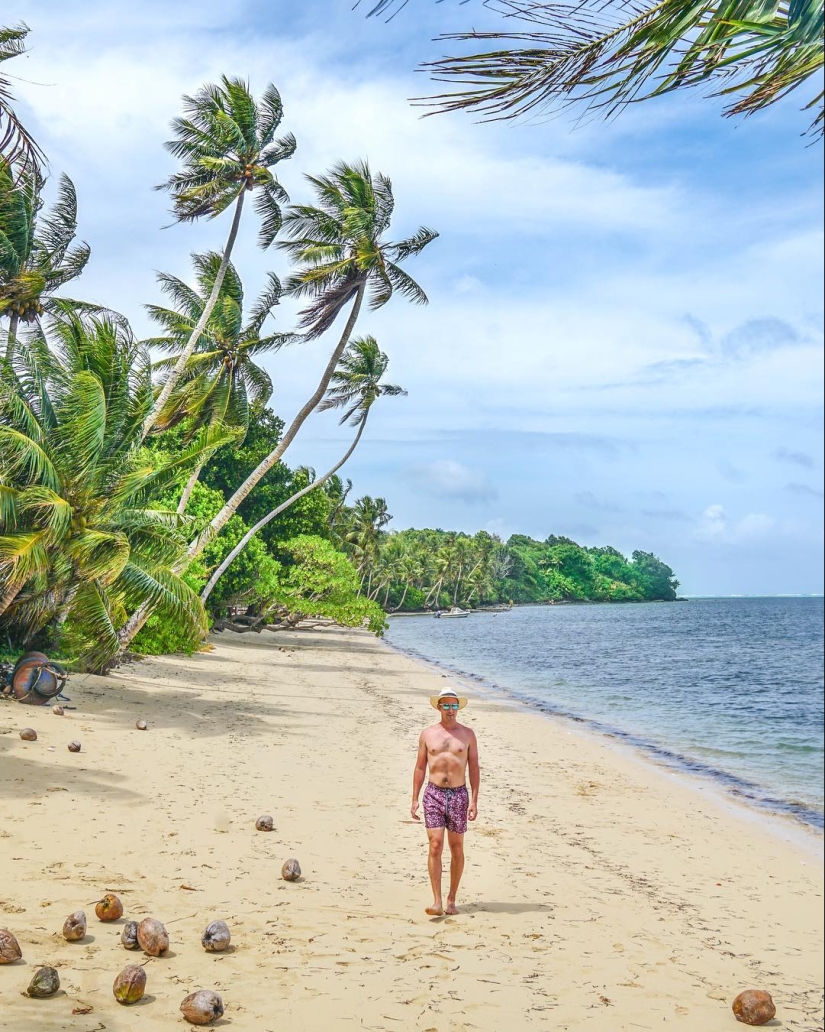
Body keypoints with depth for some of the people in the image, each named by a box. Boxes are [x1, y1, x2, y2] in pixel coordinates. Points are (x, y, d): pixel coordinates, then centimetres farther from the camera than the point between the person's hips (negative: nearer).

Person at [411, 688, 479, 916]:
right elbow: (420, 768, 9)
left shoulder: (467, 734, 5)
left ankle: (451, 899, 18)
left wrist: (474, 801, -5)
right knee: (435, 845, -11)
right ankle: (437, 902, -12)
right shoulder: (427, 734, 6)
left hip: (459, 795, 1)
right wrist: (414, 799, 4)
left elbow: (474, 769, 3)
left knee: (456, 848, 6)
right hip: (434, 794, 0)